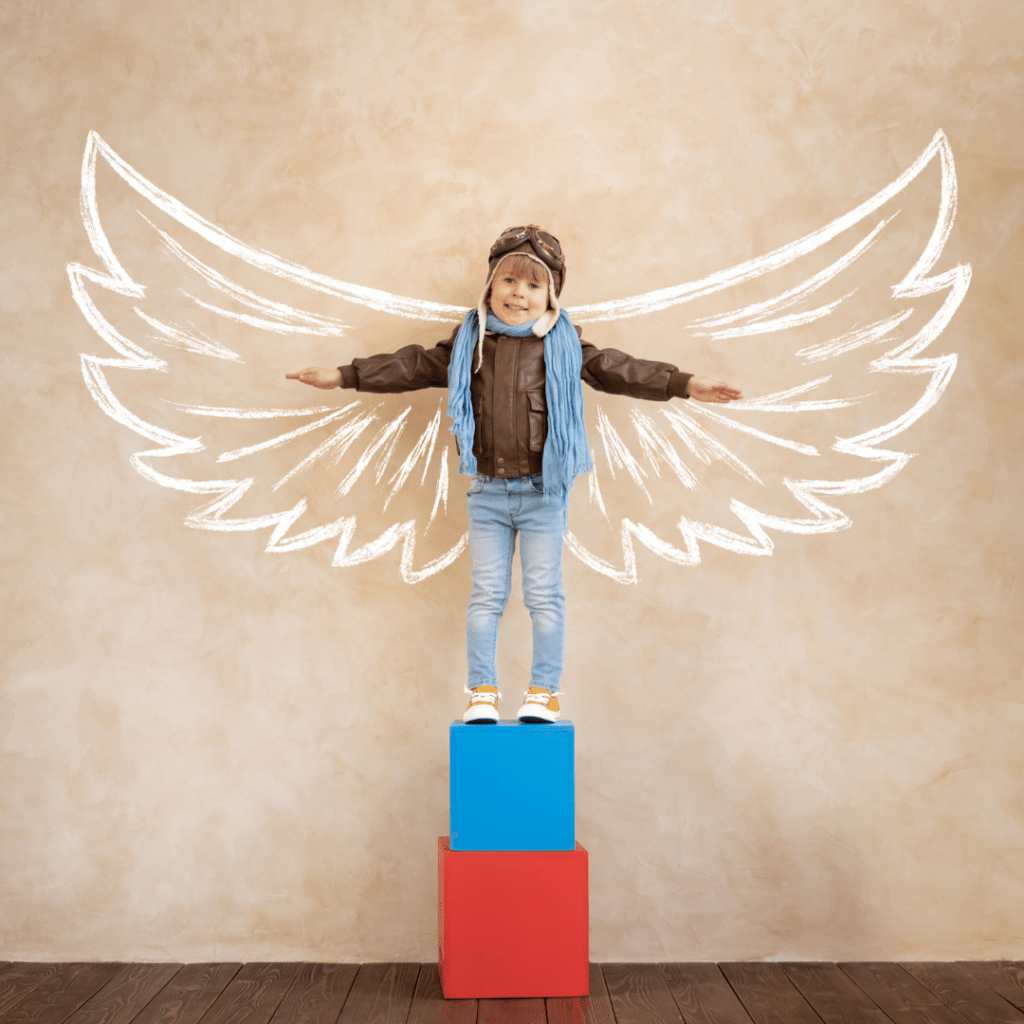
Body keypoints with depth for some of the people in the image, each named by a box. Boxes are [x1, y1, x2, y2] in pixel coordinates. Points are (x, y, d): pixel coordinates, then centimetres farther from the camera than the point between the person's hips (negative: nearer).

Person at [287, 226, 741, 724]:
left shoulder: (563, 344, 0)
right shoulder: (467, 342, 5)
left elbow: (619, 369, -1)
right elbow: (413, 365, 7)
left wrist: (685, 384, -9)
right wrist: (342, 375, 4)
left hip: (543, 492, -1)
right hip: (487, 492, 2)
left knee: (544, 594, 4)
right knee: (486, 595, 7)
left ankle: (544, 692, 16)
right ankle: (482, 692, 16)